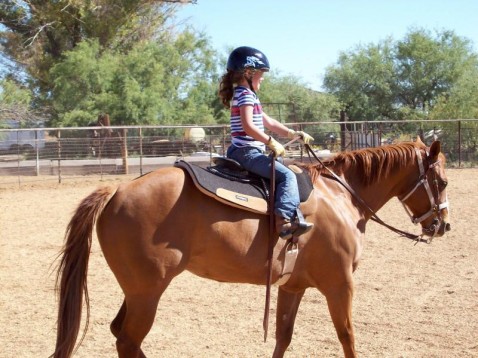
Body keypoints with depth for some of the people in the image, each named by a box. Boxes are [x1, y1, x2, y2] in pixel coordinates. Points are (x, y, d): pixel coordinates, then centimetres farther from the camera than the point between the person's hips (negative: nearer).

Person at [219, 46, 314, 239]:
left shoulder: (245, 95, 21)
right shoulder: (246, 95, -11)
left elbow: (267, 121, 23)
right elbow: (248, 126, -24)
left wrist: (291, 133, 16)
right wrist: (272, 142, -20)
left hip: (240, 152, 11)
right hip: (247, 152, -11)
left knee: (284, 172, 15)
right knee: (287, 175, -18)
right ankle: (284, 221, -31)